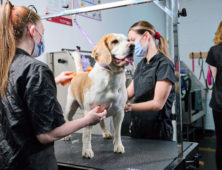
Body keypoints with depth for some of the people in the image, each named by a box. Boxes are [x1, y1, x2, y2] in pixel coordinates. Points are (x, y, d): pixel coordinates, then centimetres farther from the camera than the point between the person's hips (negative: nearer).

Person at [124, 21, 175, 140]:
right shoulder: (141, 64, 11)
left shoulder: (164, 64, -14)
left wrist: (128, 107, -27)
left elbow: (157, 104, -20)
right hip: (137, 127, 7)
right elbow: (129, 92, 8)